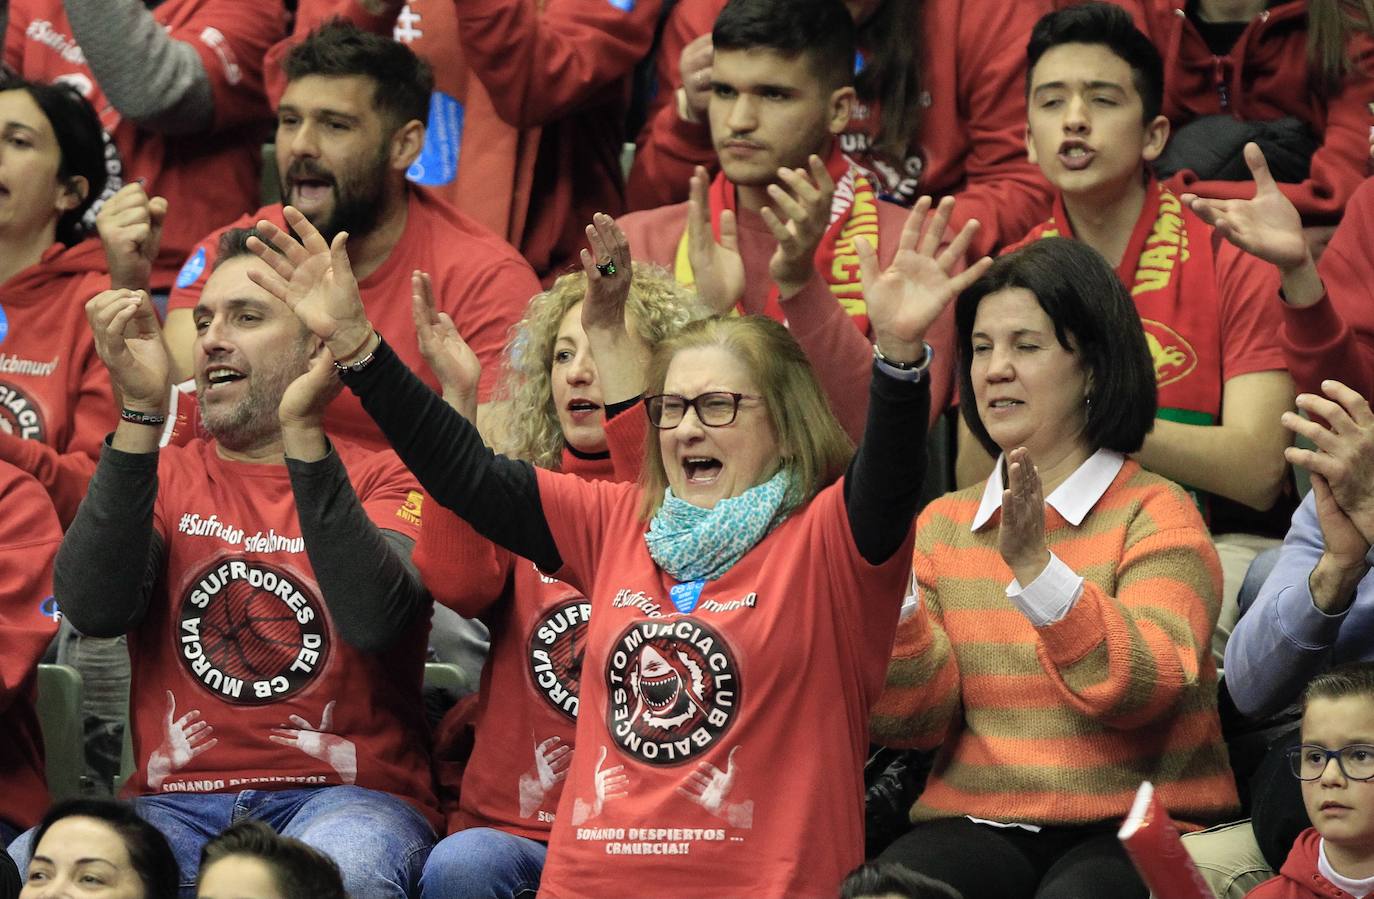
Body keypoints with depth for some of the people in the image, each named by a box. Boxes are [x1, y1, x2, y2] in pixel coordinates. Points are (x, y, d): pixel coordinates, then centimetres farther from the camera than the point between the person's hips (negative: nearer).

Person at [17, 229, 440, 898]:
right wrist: (143, 409, -10)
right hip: (178, 800, 2)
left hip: (345, 796, -2)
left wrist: (303, 432, -19)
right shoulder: (163, 477, 16)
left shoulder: (382, 481, 8)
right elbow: (94, 610, -6)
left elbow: (374, 619, -15)